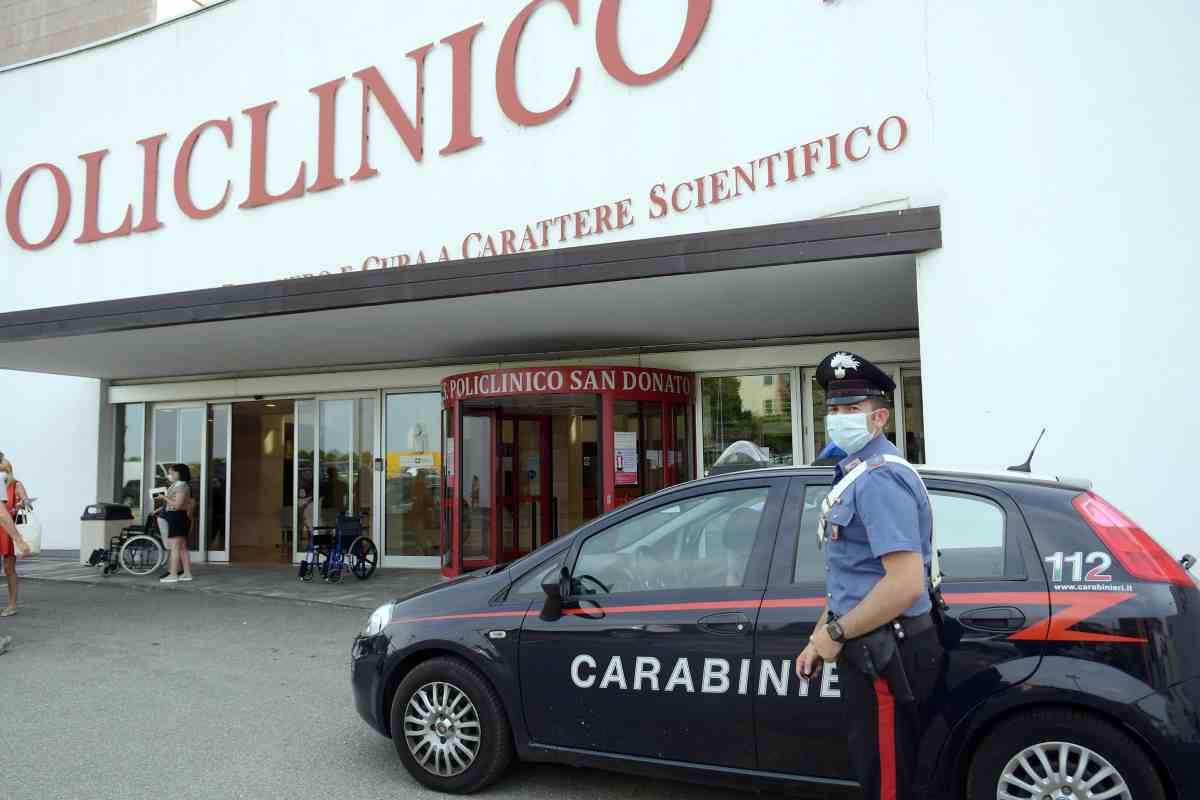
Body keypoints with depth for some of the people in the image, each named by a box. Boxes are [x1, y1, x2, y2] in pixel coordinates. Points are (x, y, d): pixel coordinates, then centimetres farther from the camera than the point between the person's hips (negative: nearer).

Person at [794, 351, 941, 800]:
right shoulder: (855, 473, 14)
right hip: (869, 649, 10)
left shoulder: (879, 477, -20)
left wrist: (836, 633, -17)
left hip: (886, 654, -10)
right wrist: (820, 639, 17)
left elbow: (906, 584, -28)